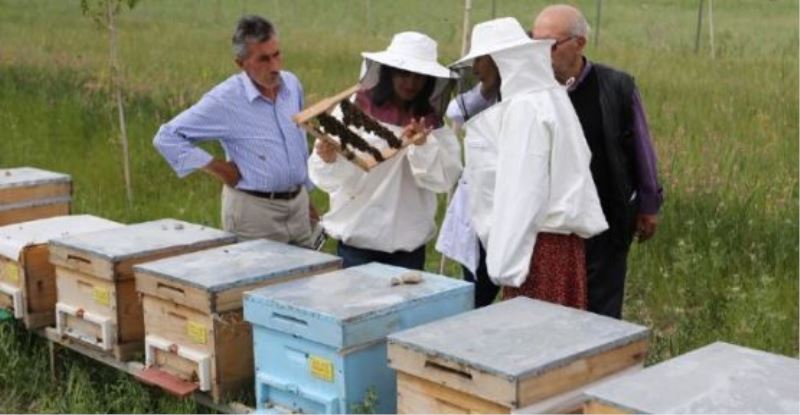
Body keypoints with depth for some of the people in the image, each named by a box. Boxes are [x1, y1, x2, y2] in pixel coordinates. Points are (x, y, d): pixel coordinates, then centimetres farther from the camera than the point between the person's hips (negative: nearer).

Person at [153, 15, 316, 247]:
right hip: (254, 209, -6)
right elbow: (167, 137, -12)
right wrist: (218, 169, -12)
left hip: (298, 204, 6)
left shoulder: (292, 84, 5)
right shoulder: (225, 100, -14)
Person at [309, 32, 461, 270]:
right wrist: (328, 158, -31)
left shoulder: (431, 122, 6)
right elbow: (330, 178, -10)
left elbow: (445, 178, -5)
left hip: (409, 244, 3)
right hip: (357, 241, -2)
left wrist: (423, 145, -20)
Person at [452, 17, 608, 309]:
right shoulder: (549, 98, 13)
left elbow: (521, 191, -20)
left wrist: (506, 263, -19)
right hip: (560, 238, 9)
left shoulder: (525, 108, -15)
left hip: (536, 243, -9)